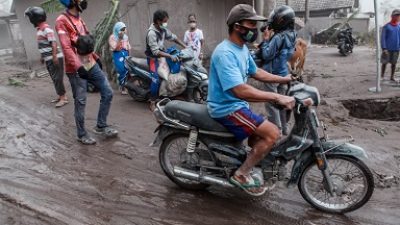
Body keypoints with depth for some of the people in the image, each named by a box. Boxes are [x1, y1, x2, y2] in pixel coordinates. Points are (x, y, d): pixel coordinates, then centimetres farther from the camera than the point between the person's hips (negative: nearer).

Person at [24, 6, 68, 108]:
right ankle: (60, 96, 18)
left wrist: (54, 57, -27)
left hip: (54, 58, -9)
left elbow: (53, 43, -22)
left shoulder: (46, 28, -14)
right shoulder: (40, 29, 14)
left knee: (57, 78, -7)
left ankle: (63, 98, -2)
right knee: (55, 78, 11)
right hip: (48, 59, 9)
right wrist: (42, 56, 23)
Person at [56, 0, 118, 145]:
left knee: (108, 93, 7)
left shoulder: (79, 19, 16)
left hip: (91, 64, 8)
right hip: (76, 69, -8)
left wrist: (96, 57, 20)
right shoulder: (62, 21, -11)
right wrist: (78, 66, -25)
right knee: (80, 103, 1)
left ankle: (101, 126, 20)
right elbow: (66, 47, -19)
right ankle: (82, 134, 17)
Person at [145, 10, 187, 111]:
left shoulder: (163, 29, -1)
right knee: (156, 79, -19)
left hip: (162, 54, 9)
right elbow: (155, 52, -29)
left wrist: (185, 47, 3)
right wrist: (170, 56, -32)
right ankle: (152, 102, -5)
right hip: (154, 57, -8)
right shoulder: (151, 33, -25)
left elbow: (173, 37, 11)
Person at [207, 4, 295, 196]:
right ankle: (241, 174, -4)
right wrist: (277, 97, -34)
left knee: (261, 135, 23)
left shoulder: (242, 48, 7)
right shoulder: (225, 53, -25)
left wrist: (283, 79, 15)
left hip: (237, 105, 10)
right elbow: (241, 91, -35)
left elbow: (255, 72, 21)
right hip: (227, 108, -10)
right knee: (272, 133, -16)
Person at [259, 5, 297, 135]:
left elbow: (266, 55, -19)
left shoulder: (278, 37, -22)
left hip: (273, 75, -9)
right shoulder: (292, 36, 6)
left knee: (272, 103, 1)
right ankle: (284, 128, 28)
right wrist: (271, 38, 5)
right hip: (284, 74, 9)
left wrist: (266, 39, -10)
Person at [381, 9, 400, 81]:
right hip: (388, 49, -3)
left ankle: (392, 77, 14)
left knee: (394, 63, 6)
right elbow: (383, 38, -6)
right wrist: (384, 48, -13)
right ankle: (382, 76, 16)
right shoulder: (386, 27, -2)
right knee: (385, 62, 3)